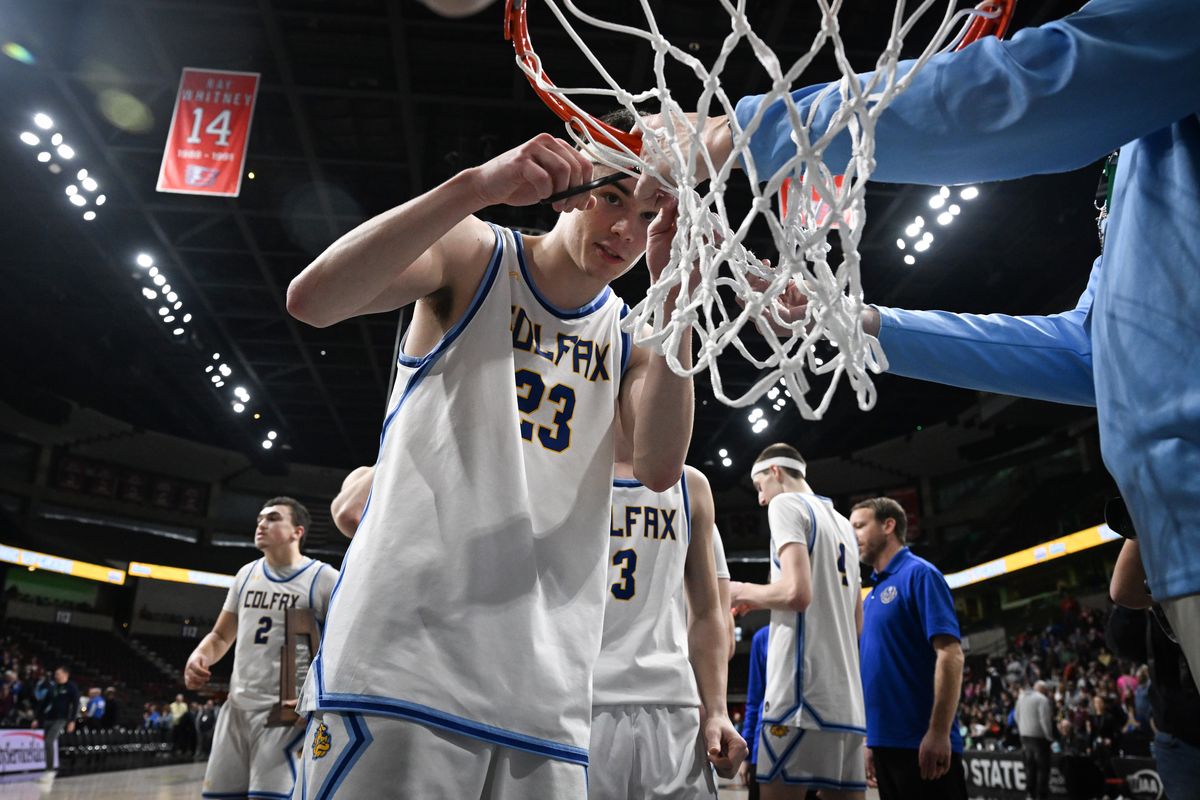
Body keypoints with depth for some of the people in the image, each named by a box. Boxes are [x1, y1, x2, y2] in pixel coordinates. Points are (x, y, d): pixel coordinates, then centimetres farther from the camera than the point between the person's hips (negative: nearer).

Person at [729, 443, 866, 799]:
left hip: (804, 689, -8)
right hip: (847, 695, 8)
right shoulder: (843, 523, 22)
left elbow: (797, 592, -16)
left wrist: (745, 593, 2)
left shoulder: (786, 504, -1)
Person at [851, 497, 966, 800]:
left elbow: (950, 653, -16)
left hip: (922, 744, -8)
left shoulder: (919, 574, -7)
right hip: (886, 742, 8)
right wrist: (871, 739, 16)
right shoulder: (871, 595, 16)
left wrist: (939, 733, -21)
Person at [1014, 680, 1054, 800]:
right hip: (1038, 736, -7)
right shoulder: (1042, 699, -12)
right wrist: (1050, 737, -10)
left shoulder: (1021, 697, 13)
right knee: (1043, 767, 0)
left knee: (1030, 766, 14)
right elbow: (1045, 720, -17)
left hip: (1025, 736, 7)